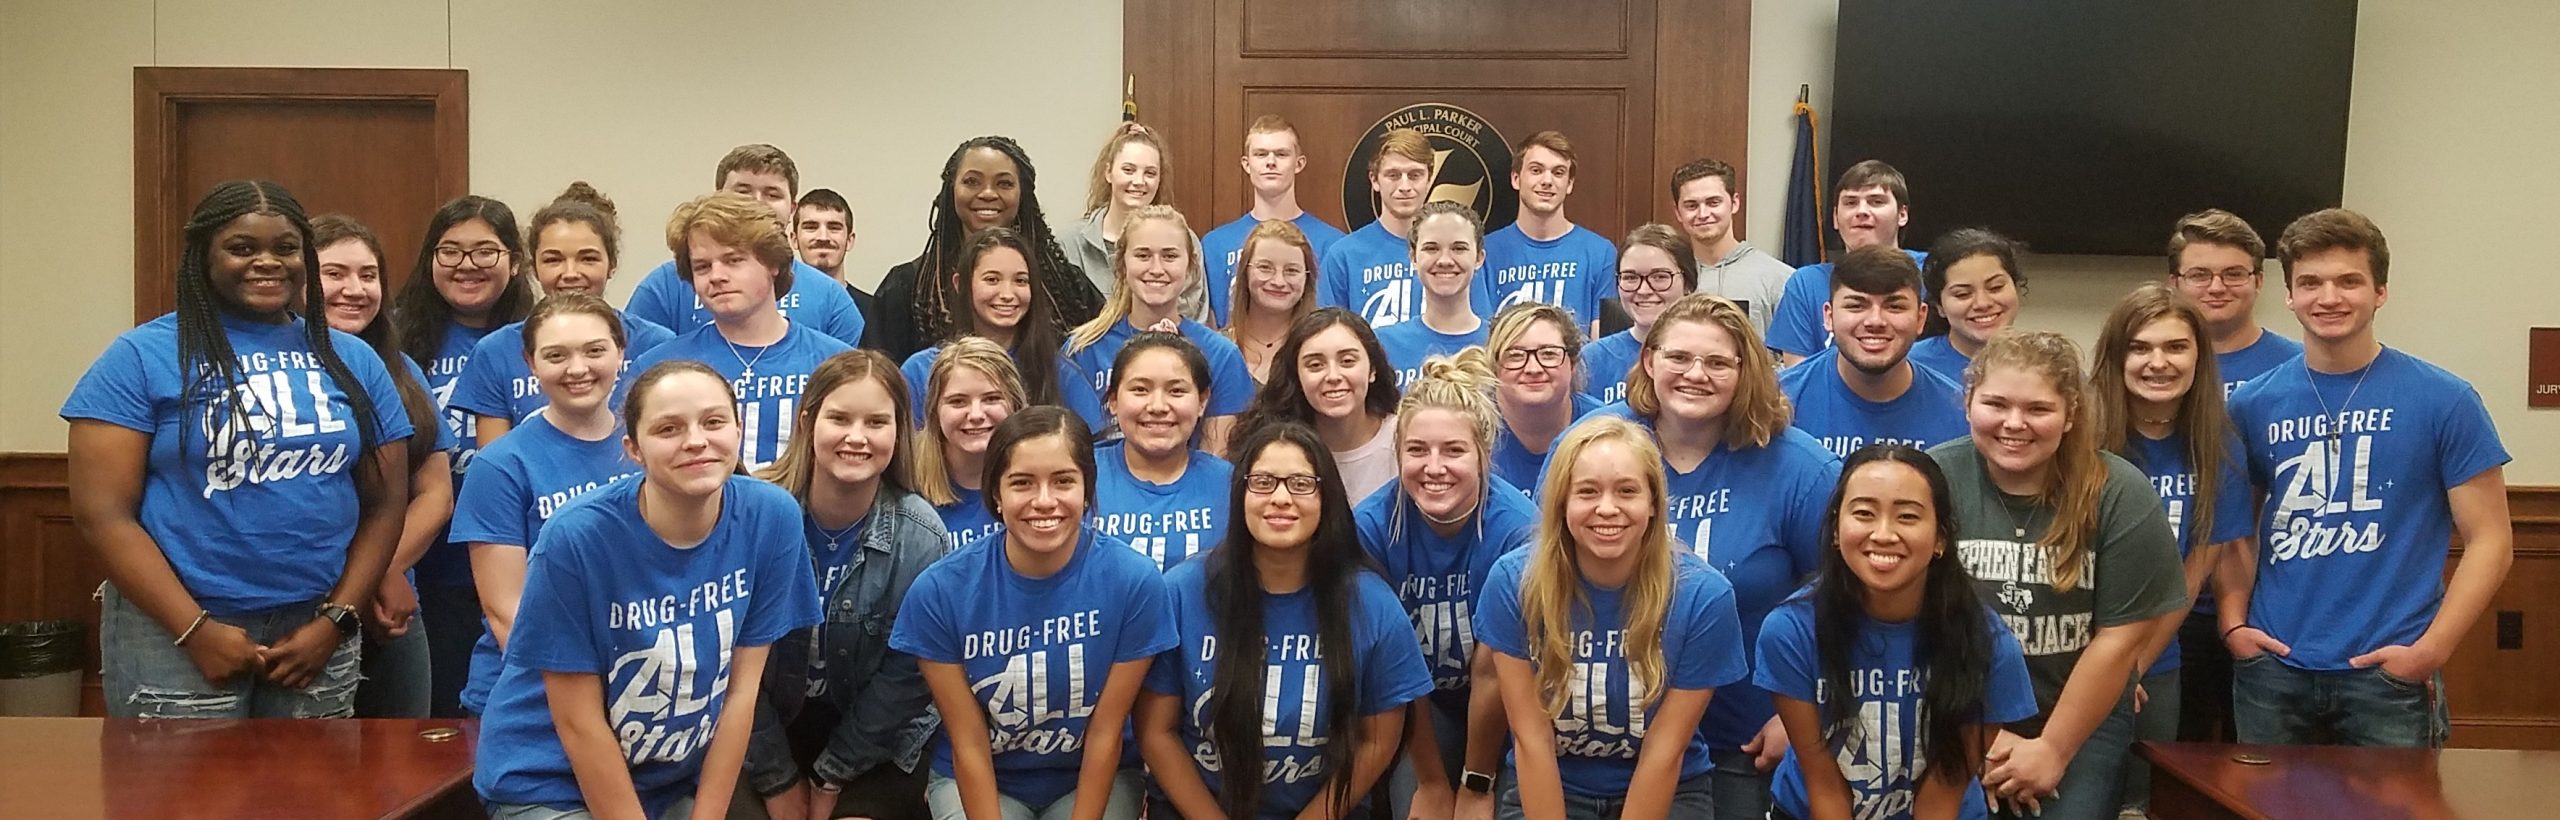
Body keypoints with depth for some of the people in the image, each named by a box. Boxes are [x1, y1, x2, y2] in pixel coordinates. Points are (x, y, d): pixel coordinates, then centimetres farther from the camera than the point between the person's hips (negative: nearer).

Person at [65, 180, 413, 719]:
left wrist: (336, 621, -3)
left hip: (315, 630, 3)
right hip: (177, 633, -3)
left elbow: (384, 503, 8)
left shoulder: (352, 360, 8)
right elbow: (102, 512, -7)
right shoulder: (142, 357, -2)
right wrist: (197, 629, -12)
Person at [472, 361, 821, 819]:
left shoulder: (772, 519, -15)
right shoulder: (576, 537, -23)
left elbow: (741, 691, -7)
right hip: (550, 782, -3)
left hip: (678, 779, 3)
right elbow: (579, 721, -16)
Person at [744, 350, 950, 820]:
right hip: (766, 728, 1)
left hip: (875, 739, 0)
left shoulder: (920, 536, -13)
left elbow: (906, 673, -8)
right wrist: (778, 778, -7)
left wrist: (832, 774, -7)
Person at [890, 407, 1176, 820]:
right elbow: (969, 744, -12)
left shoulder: (1135, 581, -19)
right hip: (973, 781, 0)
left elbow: (1106, 732, -12)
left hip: (1095, 777, 0)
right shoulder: (940, 590, -19)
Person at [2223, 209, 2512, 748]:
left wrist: (2429, 652, -11)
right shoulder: (2253, 404, 5)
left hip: (2390, 671, -2)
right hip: (2272, 668, 3)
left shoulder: (2444, 401, -3)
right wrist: (2234, 622, -1)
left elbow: (2490, 540, -3)